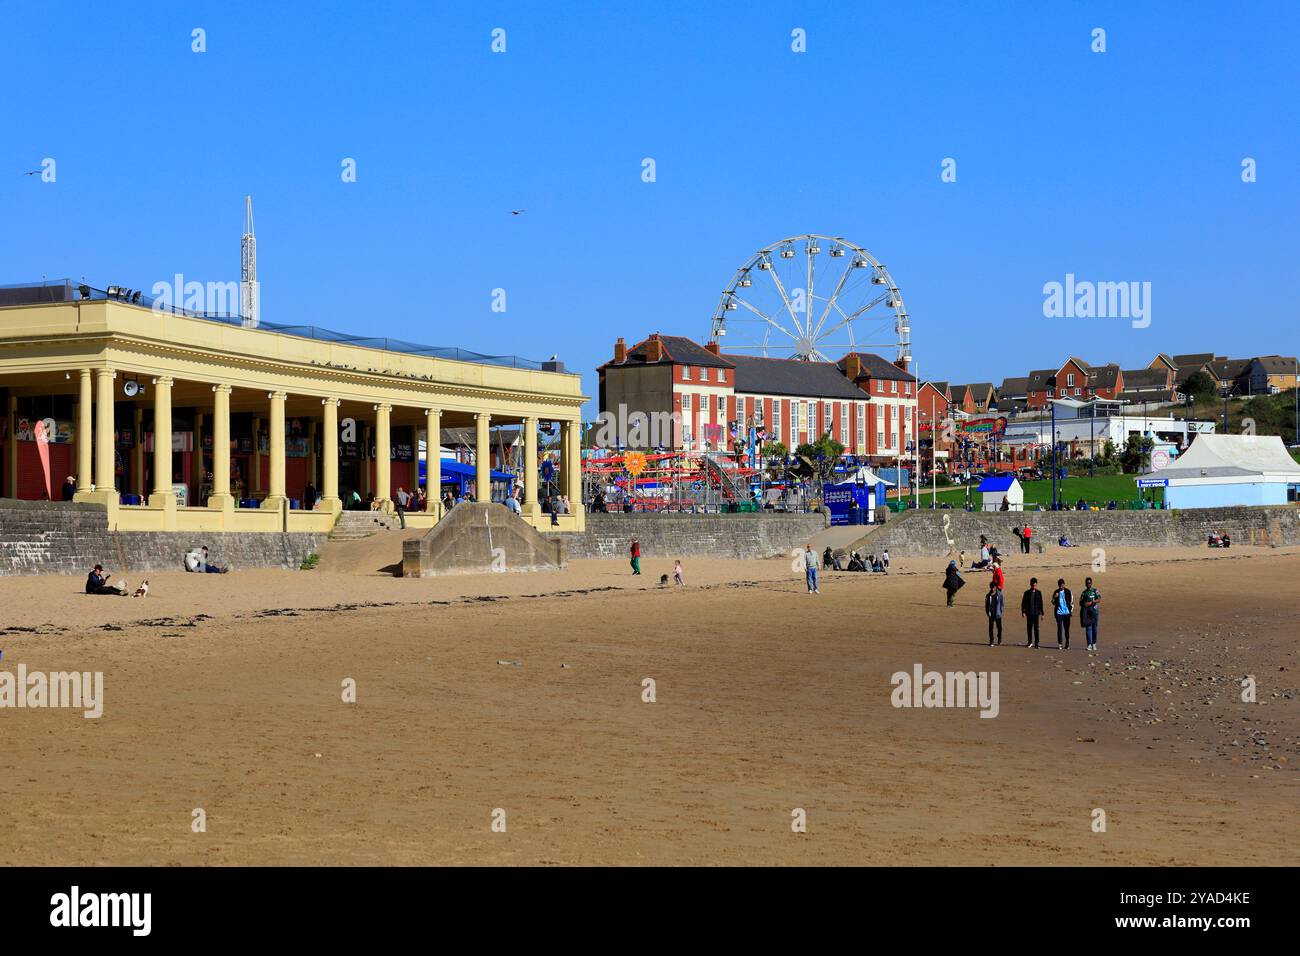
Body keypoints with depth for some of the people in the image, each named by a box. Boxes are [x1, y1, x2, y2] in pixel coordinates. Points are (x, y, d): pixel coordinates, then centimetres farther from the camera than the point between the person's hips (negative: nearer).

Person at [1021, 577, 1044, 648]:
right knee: (1029, 628, 7)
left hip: (1036, 613, -1)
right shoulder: (1027, 593, 3)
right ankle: (1029, 642, 21)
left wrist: (1042, 613, 5)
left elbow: (1041, 604, 7)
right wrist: (1023, 612, -5)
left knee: (1036, 628, -3)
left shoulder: (1039, 593, 5)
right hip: (1029, 613, 1)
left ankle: (1036, 643, 0)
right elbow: (1023, 603, 4)